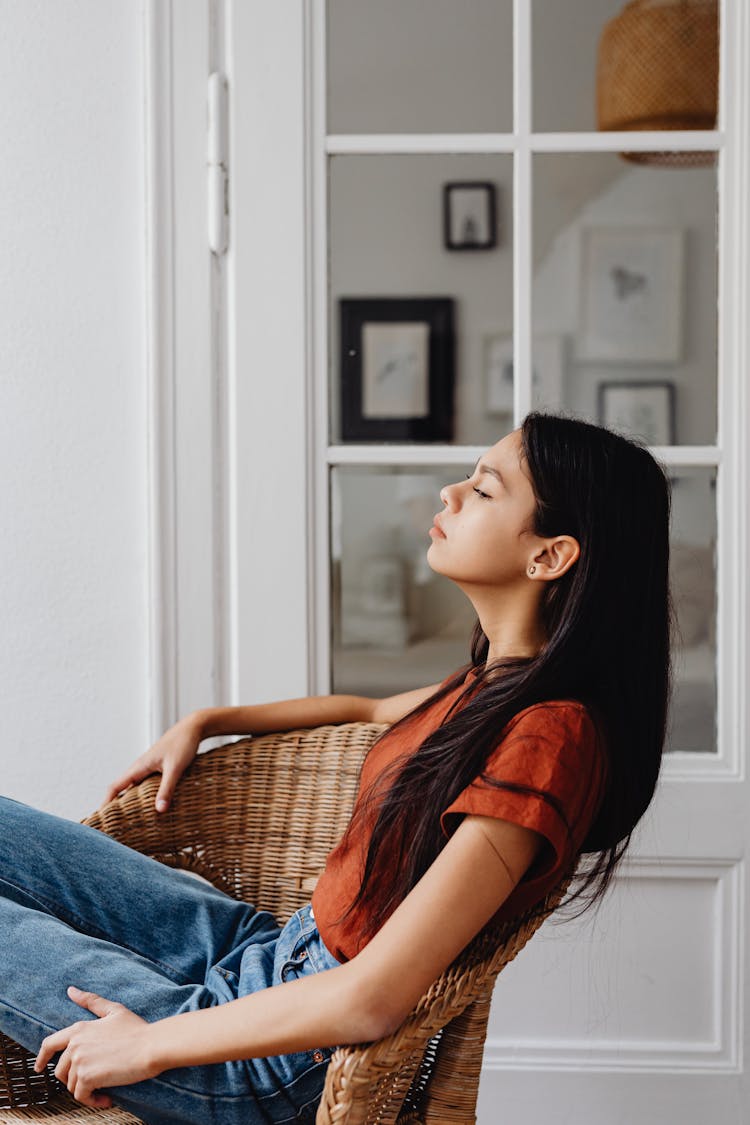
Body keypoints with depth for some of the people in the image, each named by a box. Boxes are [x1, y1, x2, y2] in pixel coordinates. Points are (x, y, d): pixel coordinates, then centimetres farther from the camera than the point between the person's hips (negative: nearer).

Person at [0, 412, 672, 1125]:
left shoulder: (546, 738, -27)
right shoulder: (500, 687, 3)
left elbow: (371, 1001, -30)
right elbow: (372, 711, 29)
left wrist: (147, 1046, -19)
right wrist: (204, 722, 25)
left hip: (285, 1066, -9)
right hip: (270, 946, 9)